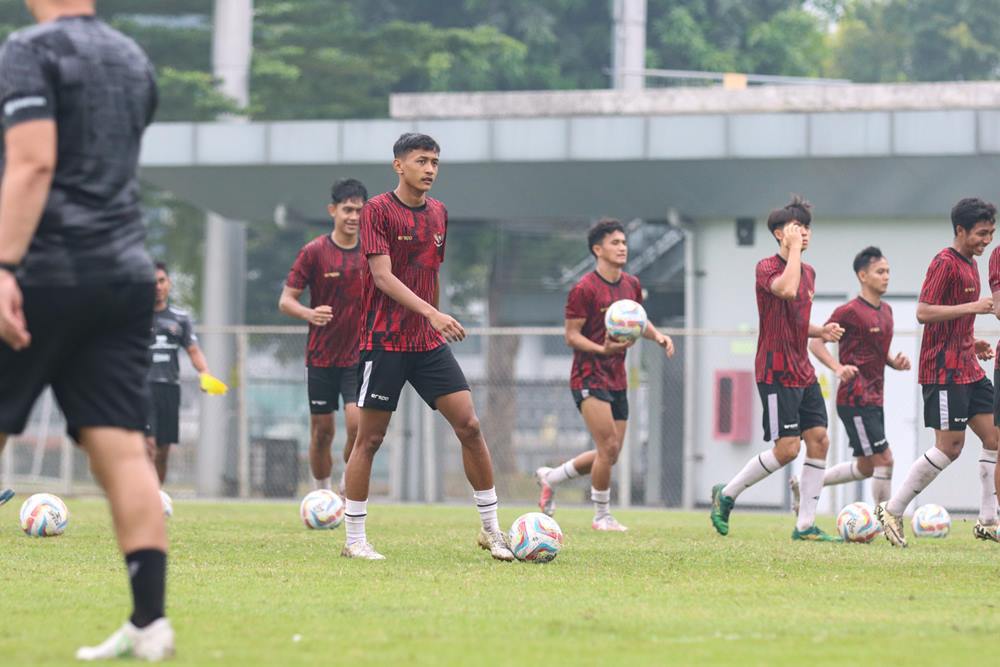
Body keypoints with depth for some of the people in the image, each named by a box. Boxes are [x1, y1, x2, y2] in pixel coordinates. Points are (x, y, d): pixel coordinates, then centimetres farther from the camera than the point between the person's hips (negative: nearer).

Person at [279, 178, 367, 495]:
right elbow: (286, 300, -4)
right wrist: (310, 313, -24)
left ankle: (349, 488, 5)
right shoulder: (314, 252, -4)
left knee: (357, 422, -16)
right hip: (321, 358, 0)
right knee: (322, 431, 4)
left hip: (359, 357, 0)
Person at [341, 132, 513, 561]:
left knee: (469, 425, -3)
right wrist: (432, 313, -28)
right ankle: (354, 539, 8)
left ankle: (491, 529, 5)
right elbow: (383, 276, -18)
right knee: (370, 438, 0)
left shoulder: (438, 213, 11)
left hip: (429, 343, 6)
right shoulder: (378, 210, -9)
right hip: (384, 343, -6)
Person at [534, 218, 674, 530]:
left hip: (617, 379, 8)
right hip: (589, 377, -8)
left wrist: (658, 336, 3)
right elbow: (571, 335, -12)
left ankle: (550, 477, 30)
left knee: (610, 454, 9)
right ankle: (602, 516, 1)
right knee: (608, 448, -15)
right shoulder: (584, 289, -13)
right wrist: (602, 349, -28)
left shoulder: (631, 285, 8)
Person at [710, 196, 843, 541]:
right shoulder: (767, 267, -10)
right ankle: (727, 494, 8)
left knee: (819, 441, -1)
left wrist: (821, 331, 6)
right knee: (788, 447, -12)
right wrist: (794, 248, -24)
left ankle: (805, 525, 3)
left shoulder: (808, 272, 14)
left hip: (803, 373, 8)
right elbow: (787, 289, -33)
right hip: (776, 373, -8)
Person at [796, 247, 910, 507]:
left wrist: (895, 362, 4)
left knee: (866, 468, 14)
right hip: (856, 399, -9)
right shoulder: (850, 312, -12)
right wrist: (838, 367, -26)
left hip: (874, 400, 9)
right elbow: (816, 342, -10)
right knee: (883, 459, -11)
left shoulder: (886, 311, 14)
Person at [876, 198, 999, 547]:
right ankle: (892, 511, 1)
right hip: (944, 371, -9)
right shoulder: (945, 263, -13)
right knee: (950, 446, -8)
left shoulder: (970, 263, 16)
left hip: (968, 369, 9)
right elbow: (924, 312, -21)